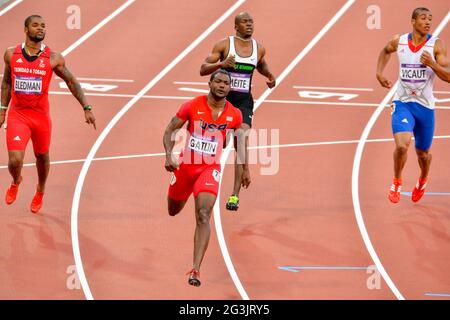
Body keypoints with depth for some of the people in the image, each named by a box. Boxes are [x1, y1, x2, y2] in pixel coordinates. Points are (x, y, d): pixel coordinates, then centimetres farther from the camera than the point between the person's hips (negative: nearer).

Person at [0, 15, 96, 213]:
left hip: (41, 115, 1)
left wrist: (86, 108, -4)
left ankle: (40, 192, 46)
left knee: (42, 156, 18)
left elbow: (71, 82, 1)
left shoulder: (53, 59, -8)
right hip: (17, 115, -1)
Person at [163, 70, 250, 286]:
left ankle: (196, 269, -25)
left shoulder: (234, 115, -4)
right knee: (173, 211, 19)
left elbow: (240, 138, 15)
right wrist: (169, 156, -21)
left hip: (210, 169, -1)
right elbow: (170, 131, -5)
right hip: (185, 165, 1)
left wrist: (245, 169, 20)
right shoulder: (192, 106, -11)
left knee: (203, 216, -20)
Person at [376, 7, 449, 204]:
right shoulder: (398, 42, -3)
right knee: (402, 145, -23)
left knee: (422, 152, 15)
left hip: (425, 106, 0)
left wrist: (432, 64, -29)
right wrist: (379, 72, 9)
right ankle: (397, 182, 3)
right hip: (402, 103, 0)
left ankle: (423, 180, 48)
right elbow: (386, 51, 22)